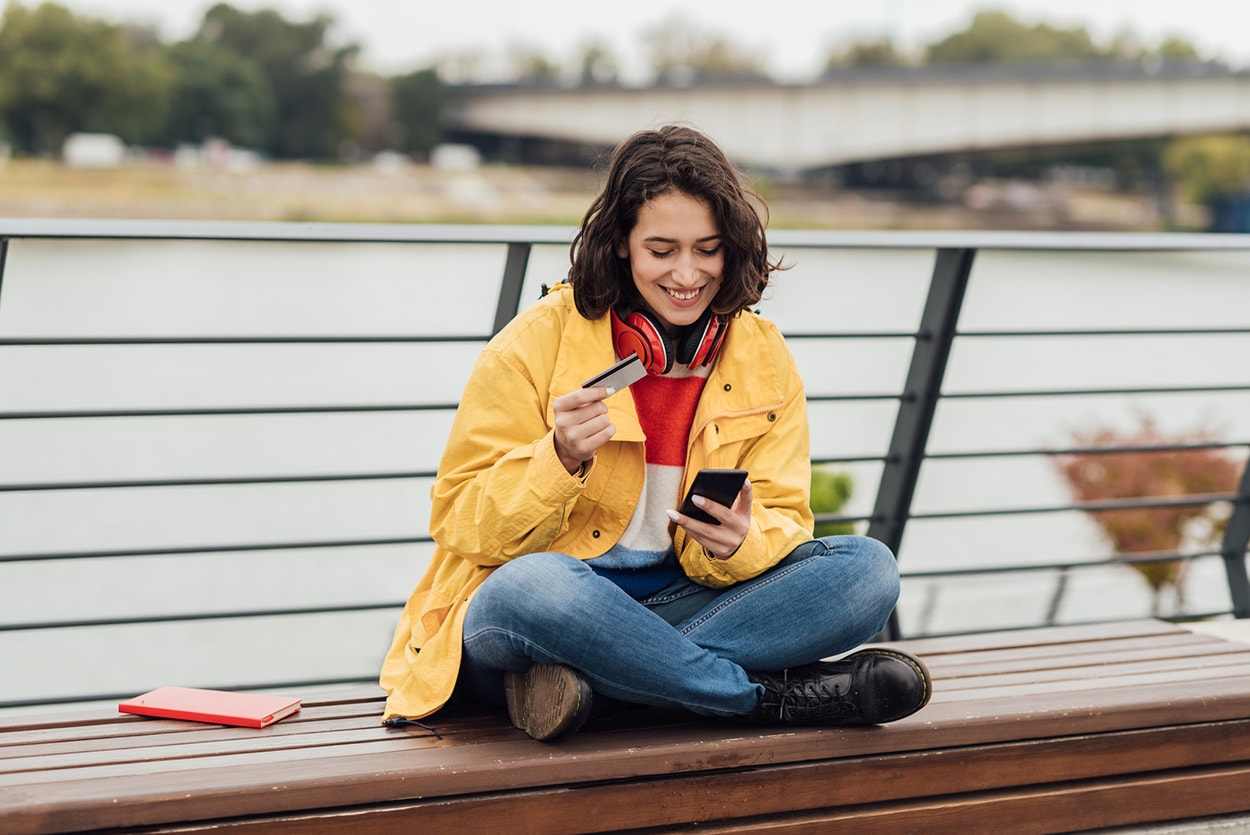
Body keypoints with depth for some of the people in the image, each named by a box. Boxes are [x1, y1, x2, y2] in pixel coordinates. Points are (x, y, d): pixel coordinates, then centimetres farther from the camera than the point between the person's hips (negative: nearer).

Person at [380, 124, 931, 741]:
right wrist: (561, 460, -27)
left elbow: (780, 521, 4)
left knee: (868, 570, -18)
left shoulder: (763, 359, 5)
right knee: (530, 586, -40)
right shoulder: (537, 343, -7)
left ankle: (587, 677, -27)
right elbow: (463, 525, -8)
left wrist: (739, 545, -21)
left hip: (679, 604, 4)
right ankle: (777, 695, -25)